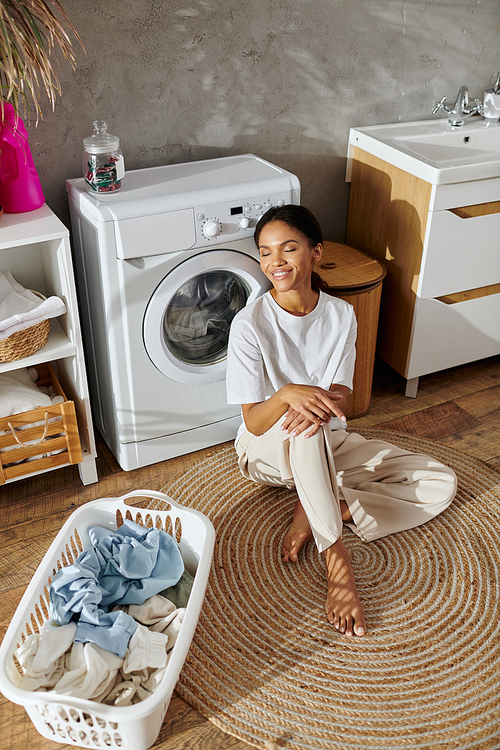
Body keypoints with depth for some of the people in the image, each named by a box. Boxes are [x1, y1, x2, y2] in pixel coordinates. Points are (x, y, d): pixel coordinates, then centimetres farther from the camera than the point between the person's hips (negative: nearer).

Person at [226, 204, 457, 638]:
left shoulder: (341, 315, -8)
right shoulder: (250, 324, -19)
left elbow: (339, 397, -13)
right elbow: (254, 422, -20)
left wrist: (323, 402, -39)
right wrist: (287, 395, -43)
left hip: (328, 446, 5)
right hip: (268, 451, -4)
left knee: (441, 484, -9)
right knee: (304, 427, -42)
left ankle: (318, 510, -14)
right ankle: (336, 562, -35)